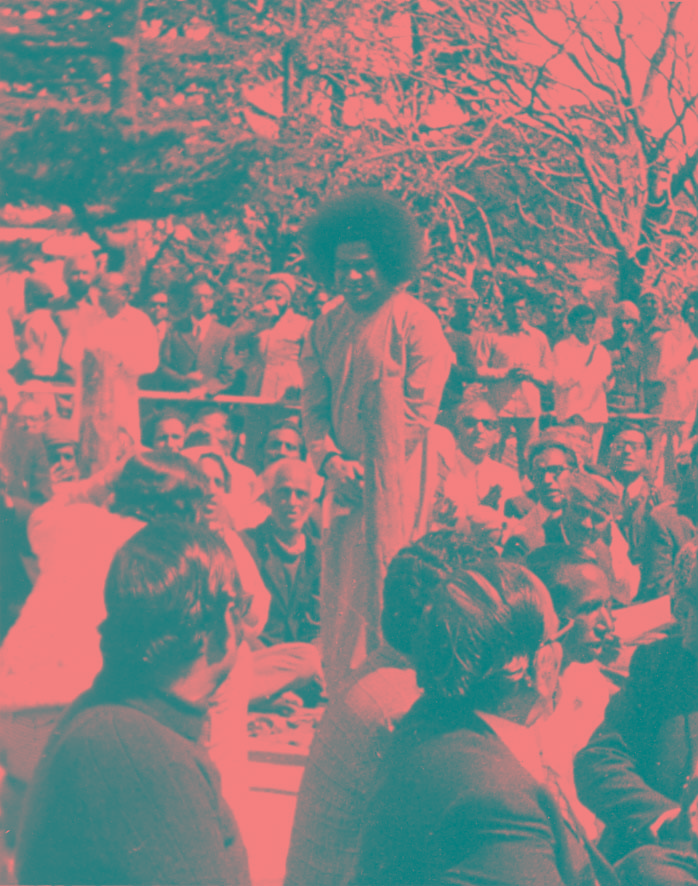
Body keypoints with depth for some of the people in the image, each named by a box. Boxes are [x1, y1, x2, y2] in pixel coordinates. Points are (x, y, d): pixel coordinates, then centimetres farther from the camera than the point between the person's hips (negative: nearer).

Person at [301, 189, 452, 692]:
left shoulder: (416, 323, -5)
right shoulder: (327, 329, 14)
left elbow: (421, 410, -8)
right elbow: (313, 405, 13)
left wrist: (369, 464, -10)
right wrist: (329, 459, -5)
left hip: (395, 486, -6)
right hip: (343, 483, 6)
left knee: (385, 593, -6)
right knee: (336, 598, 7)